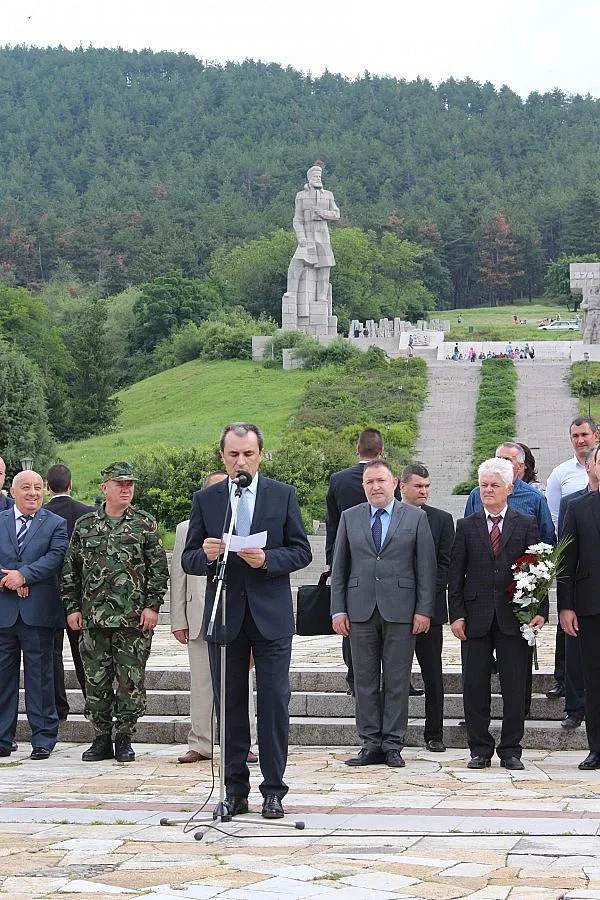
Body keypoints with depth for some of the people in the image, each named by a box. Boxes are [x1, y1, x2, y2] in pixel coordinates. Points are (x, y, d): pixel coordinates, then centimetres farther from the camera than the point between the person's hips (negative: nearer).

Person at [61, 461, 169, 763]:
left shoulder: (145, 524, 4)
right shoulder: (84, 524, 9)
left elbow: (159, 568, 2)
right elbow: (70, 570, 11)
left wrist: (153, 605, -6)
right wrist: (72, 607, 5)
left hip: (134, 618, -2)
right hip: (93, 618, 2)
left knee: (130, 680, 0)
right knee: (96, 680, 5)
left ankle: (124, 738, 10)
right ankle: (101, 738, 14)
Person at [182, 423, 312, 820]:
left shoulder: (283, 495, 4)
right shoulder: (205, 499, 7)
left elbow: (301, 552, 1)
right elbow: (188, 560, 6)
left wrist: (267, 559, -16)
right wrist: (206, 555, -16)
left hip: (271, 616, -1)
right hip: (224, 614, 2)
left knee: (274, 704, -2)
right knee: (230, 706, 6)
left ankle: (273, 791, 6)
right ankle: (235, 790, 14)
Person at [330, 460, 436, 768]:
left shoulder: (416, 517, 4)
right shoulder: (350, 518, 10)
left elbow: (426, 567, 2)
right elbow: (339, 567, 10)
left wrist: (424, 610, -5)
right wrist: (338, 610, 2)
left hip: (400, 612, -2)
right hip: (361, 611, 2)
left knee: (397, 682, 1)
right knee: (364, 681, 4)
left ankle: (392, 745, 7)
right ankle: (370, 744, 10)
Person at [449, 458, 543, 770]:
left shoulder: (526, 524, 6)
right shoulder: (466, 526, 8)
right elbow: (455, 575, 6)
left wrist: (540, 610, -6)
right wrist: (456, 614, -3)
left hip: (514, 618, -1)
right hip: (476, 618, 1)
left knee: (515, 688, 2)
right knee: (474, 686, 3)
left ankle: (511, 750, 11)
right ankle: (480, 749, 12)